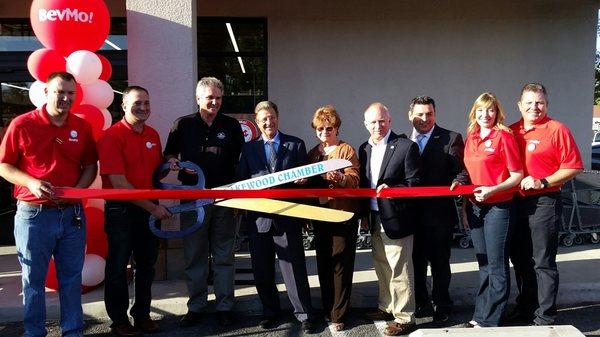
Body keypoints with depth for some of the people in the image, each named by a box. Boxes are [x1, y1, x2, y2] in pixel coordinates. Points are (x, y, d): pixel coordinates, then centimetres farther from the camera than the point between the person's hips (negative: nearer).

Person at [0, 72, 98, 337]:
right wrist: (31, 182, -16)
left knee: (72, 278, 12)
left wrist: (78, 189, -9)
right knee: (33, 279, 9)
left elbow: (90, 166, 9)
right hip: (33, 215, -2)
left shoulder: (82, 127, 5)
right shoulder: (22, 124, -4)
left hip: (72, 214, 3)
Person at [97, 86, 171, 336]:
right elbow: (118, 182, -18)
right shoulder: (112, 136, -13)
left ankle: (142, 315, 31)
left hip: (150, 209, 6)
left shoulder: (153, 135, 7)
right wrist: (153, 207, -18)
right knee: (118, 266, 8)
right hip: (121, 210, -6)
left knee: (147, 264, 15)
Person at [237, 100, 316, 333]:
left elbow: (305, 177, 8)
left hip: (287, 217, -2)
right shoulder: (249, 148, 11)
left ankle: (304, 315, 15)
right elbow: (241, 181, 7)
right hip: (259, 217, 2)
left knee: (295, 268, 1)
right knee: (262, 270, 10)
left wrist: (303, 179, -14)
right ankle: (270, 312, 28)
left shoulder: (296, 144, 7)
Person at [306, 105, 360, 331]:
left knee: (341, 264, -2)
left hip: (343, 213, -5)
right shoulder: (313, 153, 15)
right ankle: (327, 309, 25)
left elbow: (354, 180, -13)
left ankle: (338, 315, 5)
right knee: (324, 262, 12)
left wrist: (341, 178, -34)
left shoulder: (347, 150, -3)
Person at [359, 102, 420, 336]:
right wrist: (365, 214, 13)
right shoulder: (364, 148, 9)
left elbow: (414, 183, -11)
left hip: (396, 218, -7)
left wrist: (390, 189, -26)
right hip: (375, 218, 7)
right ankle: (387, 307, 36)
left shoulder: (406, 146, -11)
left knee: (399, 270, 1)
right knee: (381, 266, 19)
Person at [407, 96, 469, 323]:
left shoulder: (451, 139, -2)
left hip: (439, 212, -4)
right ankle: (421, 304, 30)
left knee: (439, 262, 9)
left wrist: (457, 183, -27)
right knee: (416, 261, 14)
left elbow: (463, 170, -7)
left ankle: (441, 304, 26)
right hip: (412, 213, 4)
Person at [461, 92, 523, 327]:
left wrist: (492, 190, -20)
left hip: (498, 207, -6)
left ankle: (488, 321, 10)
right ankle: (481, 314, 25)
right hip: (474, 206, 7)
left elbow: (517, 175, -9)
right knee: (483, 263, 15)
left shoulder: (503, 136, -8)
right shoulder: (470, 137, 10)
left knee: (496, 265, 2)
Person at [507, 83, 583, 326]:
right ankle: (525, 308, 31)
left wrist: (543, 182, -17)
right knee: (520, 260, 15)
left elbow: (574, 167, -10)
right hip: (515, 203, 6)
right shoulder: (511, 131, 10)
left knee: (543, 263, 0)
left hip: (544, 203, -6)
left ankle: (545, 318, 11)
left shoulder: (557, 130, -6)